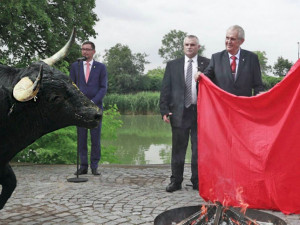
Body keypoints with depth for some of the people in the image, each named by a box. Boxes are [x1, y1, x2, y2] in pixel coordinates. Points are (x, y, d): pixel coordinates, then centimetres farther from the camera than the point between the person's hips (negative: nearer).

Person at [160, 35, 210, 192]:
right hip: (179, 112, 1)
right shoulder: (172, 65, 10)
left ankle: (197, 181, 18)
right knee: (178, 150, 6)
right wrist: (164, 110, -2)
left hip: (200, 112, -1)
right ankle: (176, 181, 17)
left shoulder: (207, 64, 6)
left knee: (199, 150, 6)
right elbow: (165, 89, 7)